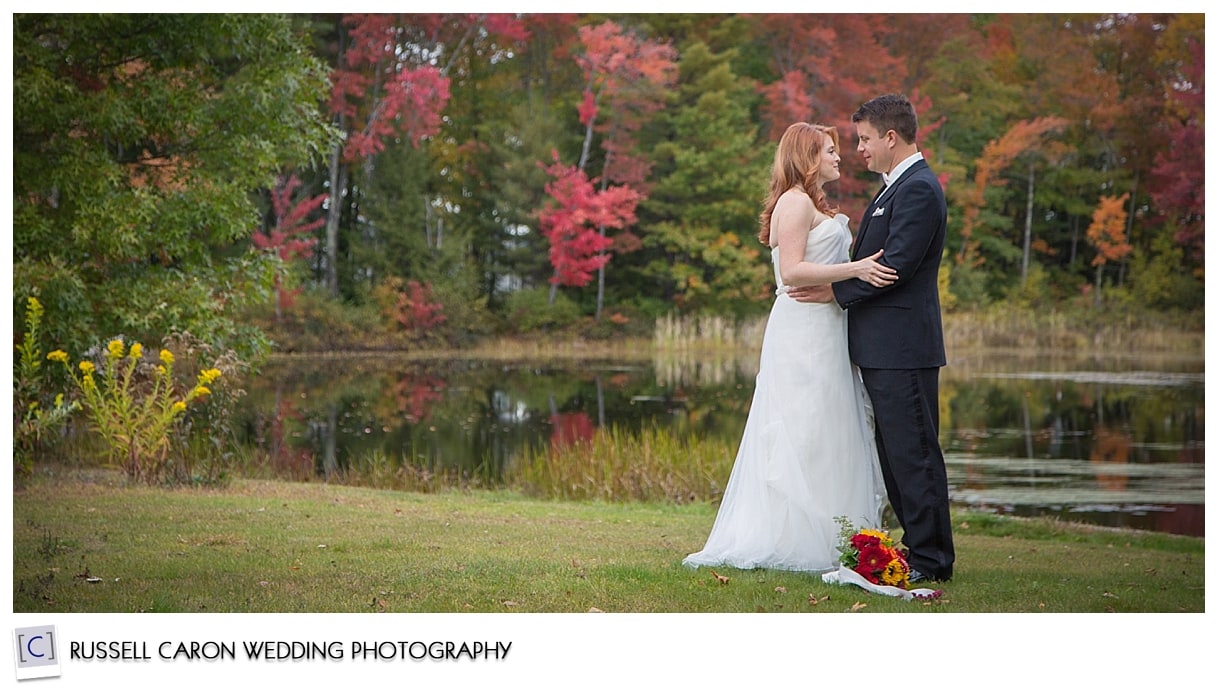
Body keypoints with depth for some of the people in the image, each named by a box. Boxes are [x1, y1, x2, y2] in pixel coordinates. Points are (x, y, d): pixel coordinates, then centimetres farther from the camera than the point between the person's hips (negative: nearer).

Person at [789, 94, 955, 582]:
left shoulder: (918, 189, -14)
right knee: (895, 454, 13)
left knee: (913, 454, -6)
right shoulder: (897, 187, 19)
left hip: (902, 347, -11)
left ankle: (930, 559, -1)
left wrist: (836, 292, -12)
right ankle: (917, 548, 20)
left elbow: (896, 265, -20)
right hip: (884, 346, 11)